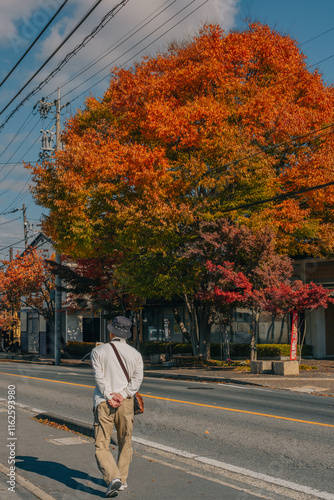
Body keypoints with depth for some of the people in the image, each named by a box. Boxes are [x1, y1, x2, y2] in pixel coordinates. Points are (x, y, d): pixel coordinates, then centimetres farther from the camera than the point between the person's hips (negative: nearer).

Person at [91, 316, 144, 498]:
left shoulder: (98, 351, 1)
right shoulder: (135, 354, 6)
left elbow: (99, 377, -8)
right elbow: (138, 378, -6)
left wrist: (110, 397, -11)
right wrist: (123, 395, -12)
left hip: (103, 403, -2)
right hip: (126, 403, 2)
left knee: (101, 446, 0)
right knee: (125, 443, 19)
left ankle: (113, 477, -19)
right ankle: (122, 479, 24)